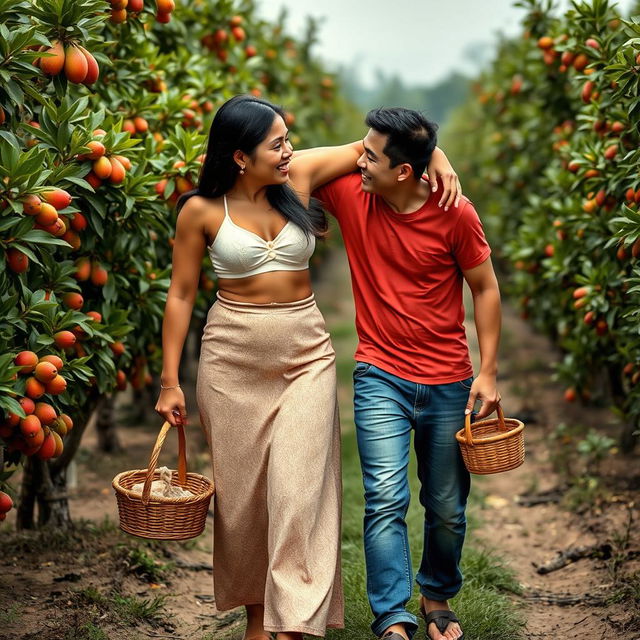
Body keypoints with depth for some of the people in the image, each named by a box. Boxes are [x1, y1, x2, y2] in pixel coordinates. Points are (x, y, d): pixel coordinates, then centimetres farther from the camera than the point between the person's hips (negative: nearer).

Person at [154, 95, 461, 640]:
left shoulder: (300, 176, -2)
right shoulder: (202, 211, -6)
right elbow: (181, 295, 0)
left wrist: (436, 157, -10)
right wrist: (170, 381, -1)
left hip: (306, 352, 1)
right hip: (233, 356, -1)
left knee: (298, 488, -7)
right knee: (241, 491, 8)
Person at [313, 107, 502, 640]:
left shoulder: (455, 214, -10)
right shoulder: (350, 195, -5)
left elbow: (485, 288, -1)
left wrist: (488, 372, -3)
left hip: (449, 385, 0)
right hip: (381, 380, 1)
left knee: (447, 509, 11)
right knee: (386, 500, -12)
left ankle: (438, 597, 35)